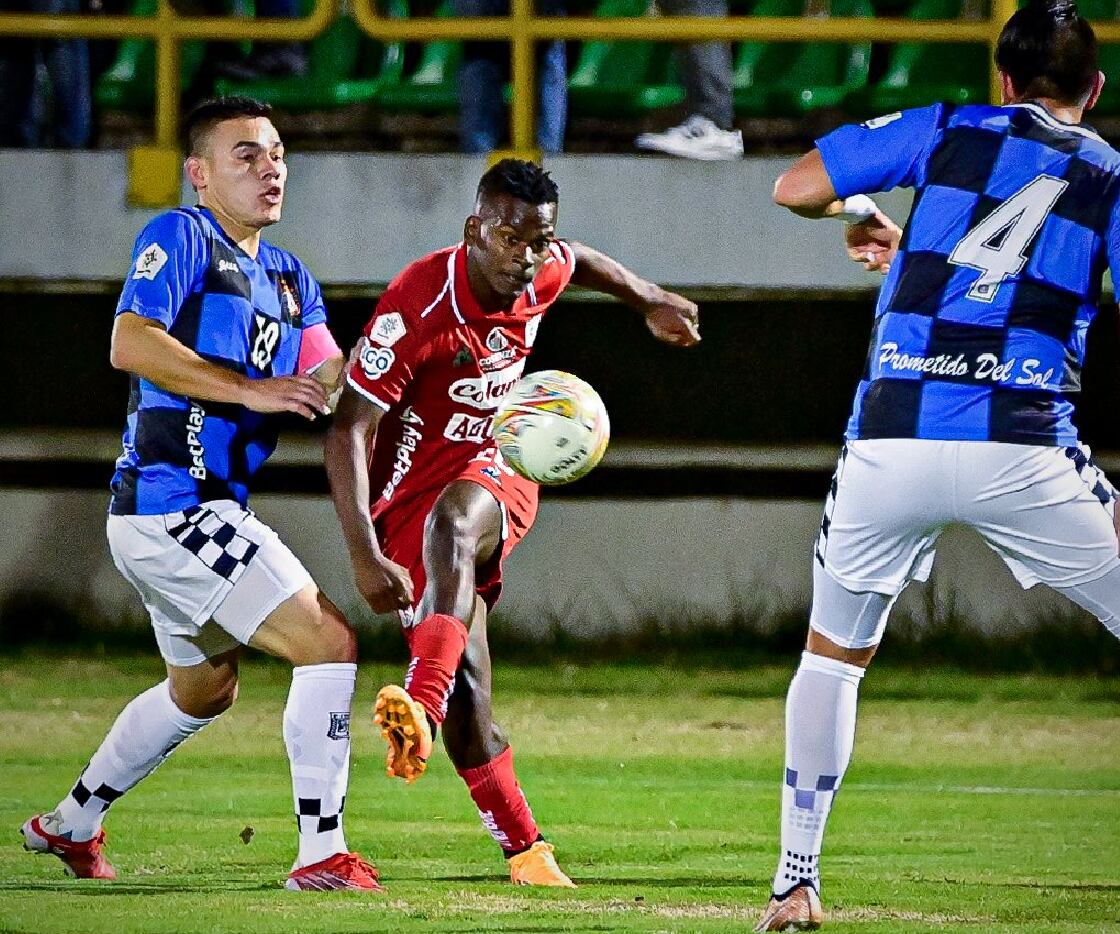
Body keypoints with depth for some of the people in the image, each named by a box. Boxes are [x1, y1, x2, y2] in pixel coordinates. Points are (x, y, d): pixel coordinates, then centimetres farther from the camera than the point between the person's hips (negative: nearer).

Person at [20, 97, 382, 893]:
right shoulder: (180, 239, -8)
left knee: (205, 689, 27)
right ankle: (322, 852, -15)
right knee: (329, 642, -15)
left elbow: (325, 381, 5)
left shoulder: (287, 277, 16)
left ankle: (70, 824, 40)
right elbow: (131, 345, -21)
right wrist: (251, 390, -24)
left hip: (207, 513, 10)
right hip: (174, 508, -10)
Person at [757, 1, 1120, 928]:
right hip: (1021, 455, -2)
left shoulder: (948, 131, 13)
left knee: (831, 657, 22)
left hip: (891, 444, 2)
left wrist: (863, 213, 33)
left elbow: (795, 187, 14)